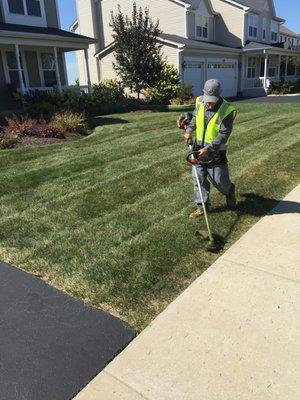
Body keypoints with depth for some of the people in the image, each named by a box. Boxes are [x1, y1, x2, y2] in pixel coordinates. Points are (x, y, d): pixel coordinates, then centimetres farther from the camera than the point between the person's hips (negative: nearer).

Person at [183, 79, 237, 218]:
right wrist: (189, 130, 1)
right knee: (199, 179, 7)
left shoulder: (227, 110, -18)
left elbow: (224, 134, -21)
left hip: (216, 153, -5)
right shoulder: (200, 102, -2)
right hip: (199, 149, 5)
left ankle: (230, 192, 39)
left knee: (219, 180, 5)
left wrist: (209, 149, -27)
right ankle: (201, 207, 20)